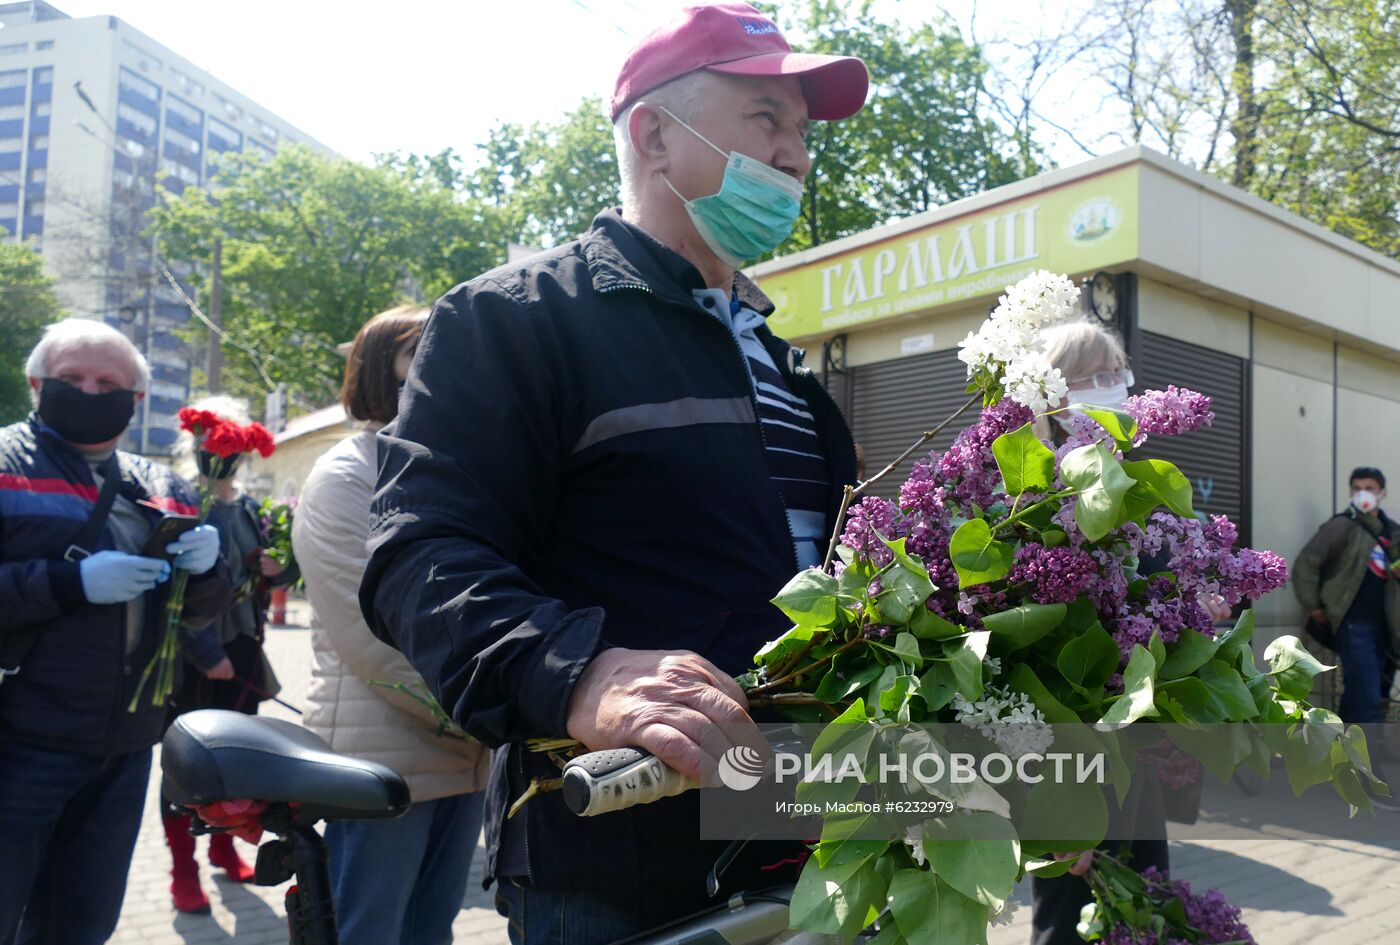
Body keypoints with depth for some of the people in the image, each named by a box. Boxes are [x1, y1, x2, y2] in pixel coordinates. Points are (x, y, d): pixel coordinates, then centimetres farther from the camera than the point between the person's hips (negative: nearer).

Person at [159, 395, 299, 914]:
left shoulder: (250, 507, 10)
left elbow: (275, 574, 17)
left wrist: (282, 568, -7)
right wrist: (206, 653, -22)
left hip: (242, 652, 6)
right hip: (194, 659, -6)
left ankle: (223, 846, 30)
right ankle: (183, 870, 12)